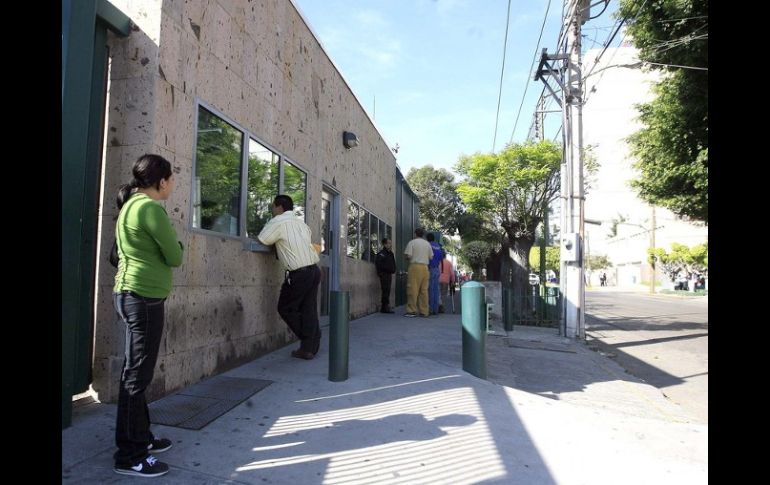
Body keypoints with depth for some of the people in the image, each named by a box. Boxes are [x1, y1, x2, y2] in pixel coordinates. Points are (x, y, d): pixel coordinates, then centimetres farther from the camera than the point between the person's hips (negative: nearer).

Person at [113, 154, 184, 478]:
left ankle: (140, 438, 26)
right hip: (143, 297, -10)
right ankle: (129, 456, 5)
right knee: (137, 375, -4)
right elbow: (175, 257, -12)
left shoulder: (131, 205, 15)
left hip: (131, 294, 10)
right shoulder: (150, 208, -15)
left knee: (135, 372, 15)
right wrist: (176, 246, 8)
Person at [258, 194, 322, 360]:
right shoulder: (301, 223, 16)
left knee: (286, 309, 9)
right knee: (309, 310, 9)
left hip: (298, 274, -7)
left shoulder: (279, 221, -5)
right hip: (314, 270, 7)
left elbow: (261, 241, -5)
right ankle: (310, 348, 12)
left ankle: (307, 340, 10)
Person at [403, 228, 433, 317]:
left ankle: (412, 310, -6)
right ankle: (424, 311, 8)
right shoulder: (427, 244, 14)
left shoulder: (412, 242, 0)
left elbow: (408, 255, -8)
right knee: (424, 290, 6)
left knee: (413, 289, -4)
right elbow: (431, 257, 12)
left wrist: (408, 258, 14)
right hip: (425, 267, 5)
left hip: (415, 266, -5)